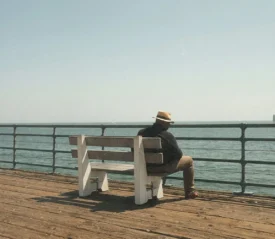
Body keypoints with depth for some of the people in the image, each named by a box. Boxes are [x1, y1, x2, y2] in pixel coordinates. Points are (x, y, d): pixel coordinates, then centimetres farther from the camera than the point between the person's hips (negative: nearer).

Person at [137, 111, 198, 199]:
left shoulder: (141, 132, -3)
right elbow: (178, 154, -12)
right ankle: (190, 192, 21)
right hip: (163, 167, -6)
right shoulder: (167, 136, -19)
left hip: (147, 168, 6)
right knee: (189, 160, 15)